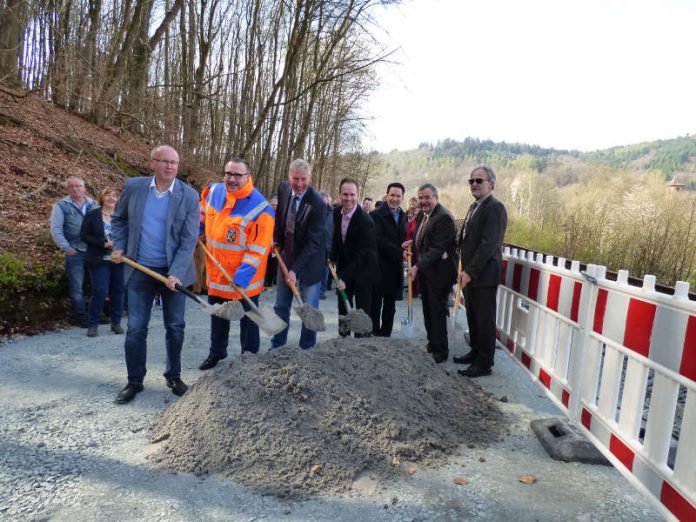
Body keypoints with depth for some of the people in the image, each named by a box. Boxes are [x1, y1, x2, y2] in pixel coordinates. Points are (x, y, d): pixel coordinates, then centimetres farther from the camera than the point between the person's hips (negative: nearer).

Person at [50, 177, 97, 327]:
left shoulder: (93, 205, 11)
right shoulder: (61, 206, 1)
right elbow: (56, 230, -3)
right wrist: (66, 248, -11)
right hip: (75, 253, -3)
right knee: (77, 287, 1)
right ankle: (81, 317, 10)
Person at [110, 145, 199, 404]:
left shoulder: (189, 196, -9)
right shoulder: (133, 186, -2)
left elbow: (189, 240, -12)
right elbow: (119, 219, 15)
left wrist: (176, 273, -21)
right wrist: (119, 247, 1)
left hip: (174, 271, -1)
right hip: (139, 270, 1)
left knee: (175, 327, 10)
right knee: (135, 329, 5)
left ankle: (174, 376, 29)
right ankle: (134, 381, 22)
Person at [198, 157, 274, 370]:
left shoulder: (261, 209, -22)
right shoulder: (212, 192, -3)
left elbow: (258, 251, -22)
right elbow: (201, 217, 19)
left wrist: (241, 278, -25)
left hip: (245, 279, -6)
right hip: (216, 273, 6)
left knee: (247, 319, 11)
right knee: (217, 315, 22)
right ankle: (217, 352, 42)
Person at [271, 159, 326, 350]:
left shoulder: (317, 204, -21)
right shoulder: (283, 189, -3)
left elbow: (313, 241, -22)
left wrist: (296, 269, -25)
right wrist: (277, 240, 6)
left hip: (309, 261, -5)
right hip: (286, 255, 5)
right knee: (281, 306, 12)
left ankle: (306, 350, 18)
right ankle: (277, 346, 25)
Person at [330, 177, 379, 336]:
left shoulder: (365, 220, -24)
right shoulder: (337, 212, -3)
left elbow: (361, 253, -24)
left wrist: (345, 277, -25)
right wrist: (333, 258, 5)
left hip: (362, 271, -6)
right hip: (344, 266, 6)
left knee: (362, 310, -1)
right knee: (343, 306, 14)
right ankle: (343, 334, 29)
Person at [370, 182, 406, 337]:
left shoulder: (403, 216, 12)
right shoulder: (376, 214, -10)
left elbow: (402, 238, 14)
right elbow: (380, 240, -18)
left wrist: (403, 251, -7)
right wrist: (400, 252, -19)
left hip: (396, 267, 7)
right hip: (379, 266, -6)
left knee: (390, 305, 13)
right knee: (376, 304, 1)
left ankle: (386, 335, 24)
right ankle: (374, 335, 10)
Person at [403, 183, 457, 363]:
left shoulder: (444, 217, -20)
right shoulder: (422, 215, 9)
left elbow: (438, 248, -24)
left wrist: (418, 266, -24)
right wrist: (413, 242, 1)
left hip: (438, 273, -8)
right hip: (423, 271, 9)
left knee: (438, 313, 2)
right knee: (428, 311, 18)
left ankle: (441, 351, 17)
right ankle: (432, 344, 34)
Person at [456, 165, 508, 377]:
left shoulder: (495, 208, -13)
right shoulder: (474, 206, 15)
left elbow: (489, 244, -21)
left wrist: (470, 272, -21)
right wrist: (464, 270, 9)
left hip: (483, 275, -8)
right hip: (469, 273, 8)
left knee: (485, 320, 2)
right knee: (473, 317, 17)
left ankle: (484, 364, 14)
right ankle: (475, 352, 32)